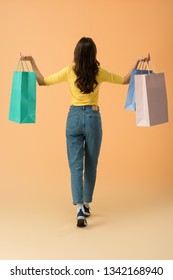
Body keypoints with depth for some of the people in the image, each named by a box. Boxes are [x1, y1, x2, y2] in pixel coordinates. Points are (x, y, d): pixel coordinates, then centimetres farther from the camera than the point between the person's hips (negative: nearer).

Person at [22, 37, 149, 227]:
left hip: (74, 118, 0)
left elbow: (42, 81, 3)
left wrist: (32, 62, 9)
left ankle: (80, 208, -14)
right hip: (92, 118, 0)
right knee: (90, 165, 14)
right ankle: (86, 205, 25)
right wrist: (137, 62, 11)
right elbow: (125, 80, 8)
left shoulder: (69, 72, -4)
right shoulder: (99, 73, -4)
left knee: (75, 165, 0)